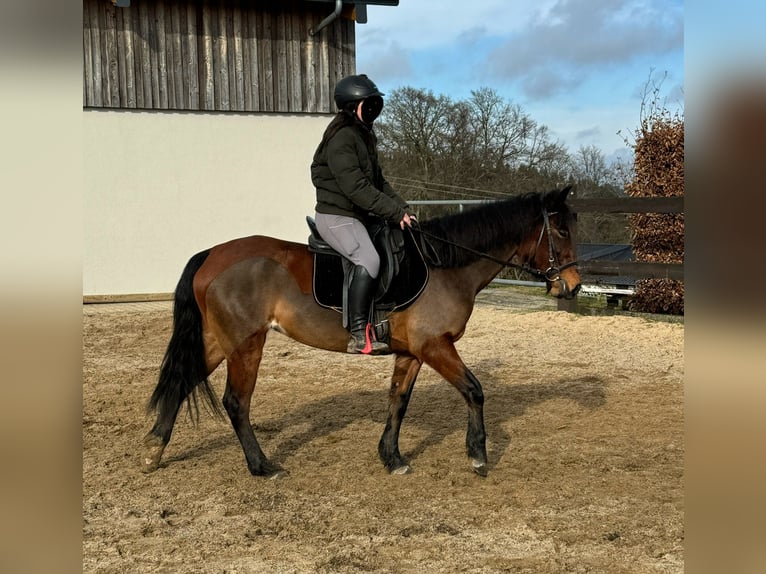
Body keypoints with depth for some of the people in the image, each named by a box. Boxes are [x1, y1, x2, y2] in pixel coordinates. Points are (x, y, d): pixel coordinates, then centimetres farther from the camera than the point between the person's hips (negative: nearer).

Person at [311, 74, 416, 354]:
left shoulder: (364, 136, 16)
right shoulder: (341, 138, -15)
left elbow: (378, 181, 18)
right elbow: (355, 187, -24)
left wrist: (404, 209, 4)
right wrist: (395, 212, -23)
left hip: (359, 216, 10)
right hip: (336, 216, -10)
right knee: (368, 260, -29)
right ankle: (358, 335, -31)